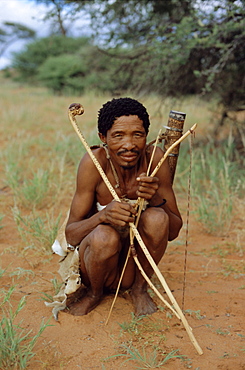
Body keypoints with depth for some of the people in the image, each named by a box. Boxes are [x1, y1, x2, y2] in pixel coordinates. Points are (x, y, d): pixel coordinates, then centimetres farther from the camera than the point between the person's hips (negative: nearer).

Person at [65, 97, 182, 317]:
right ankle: (95, 293, 1)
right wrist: (102, 216, -39)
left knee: (156, 217, -25)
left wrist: (157, 199, -30)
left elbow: (174, 231, -10)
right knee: (104, 235, -33)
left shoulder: (154, 158, -13)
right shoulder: (94, 162, -19)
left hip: (135, 262, 2)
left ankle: (140, 288, 0)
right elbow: (70, 235, -18)